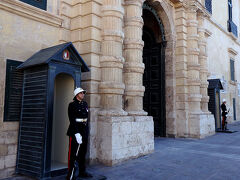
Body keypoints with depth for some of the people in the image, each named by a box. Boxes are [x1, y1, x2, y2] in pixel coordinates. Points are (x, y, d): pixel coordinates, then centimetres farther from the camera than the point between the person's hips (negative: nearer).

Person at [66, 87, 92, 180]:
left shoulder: (85, 104, 11)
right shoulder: (72, 105, -10)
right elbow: (72, 120, -17)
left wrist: (86, 130, 13)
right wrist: (76, 134, -21)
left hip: (84, 131, 7)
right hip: (75, 131, -7)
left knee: (83, 152, 15)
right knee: (73, 153, 0)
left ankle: (82, 172, 28)